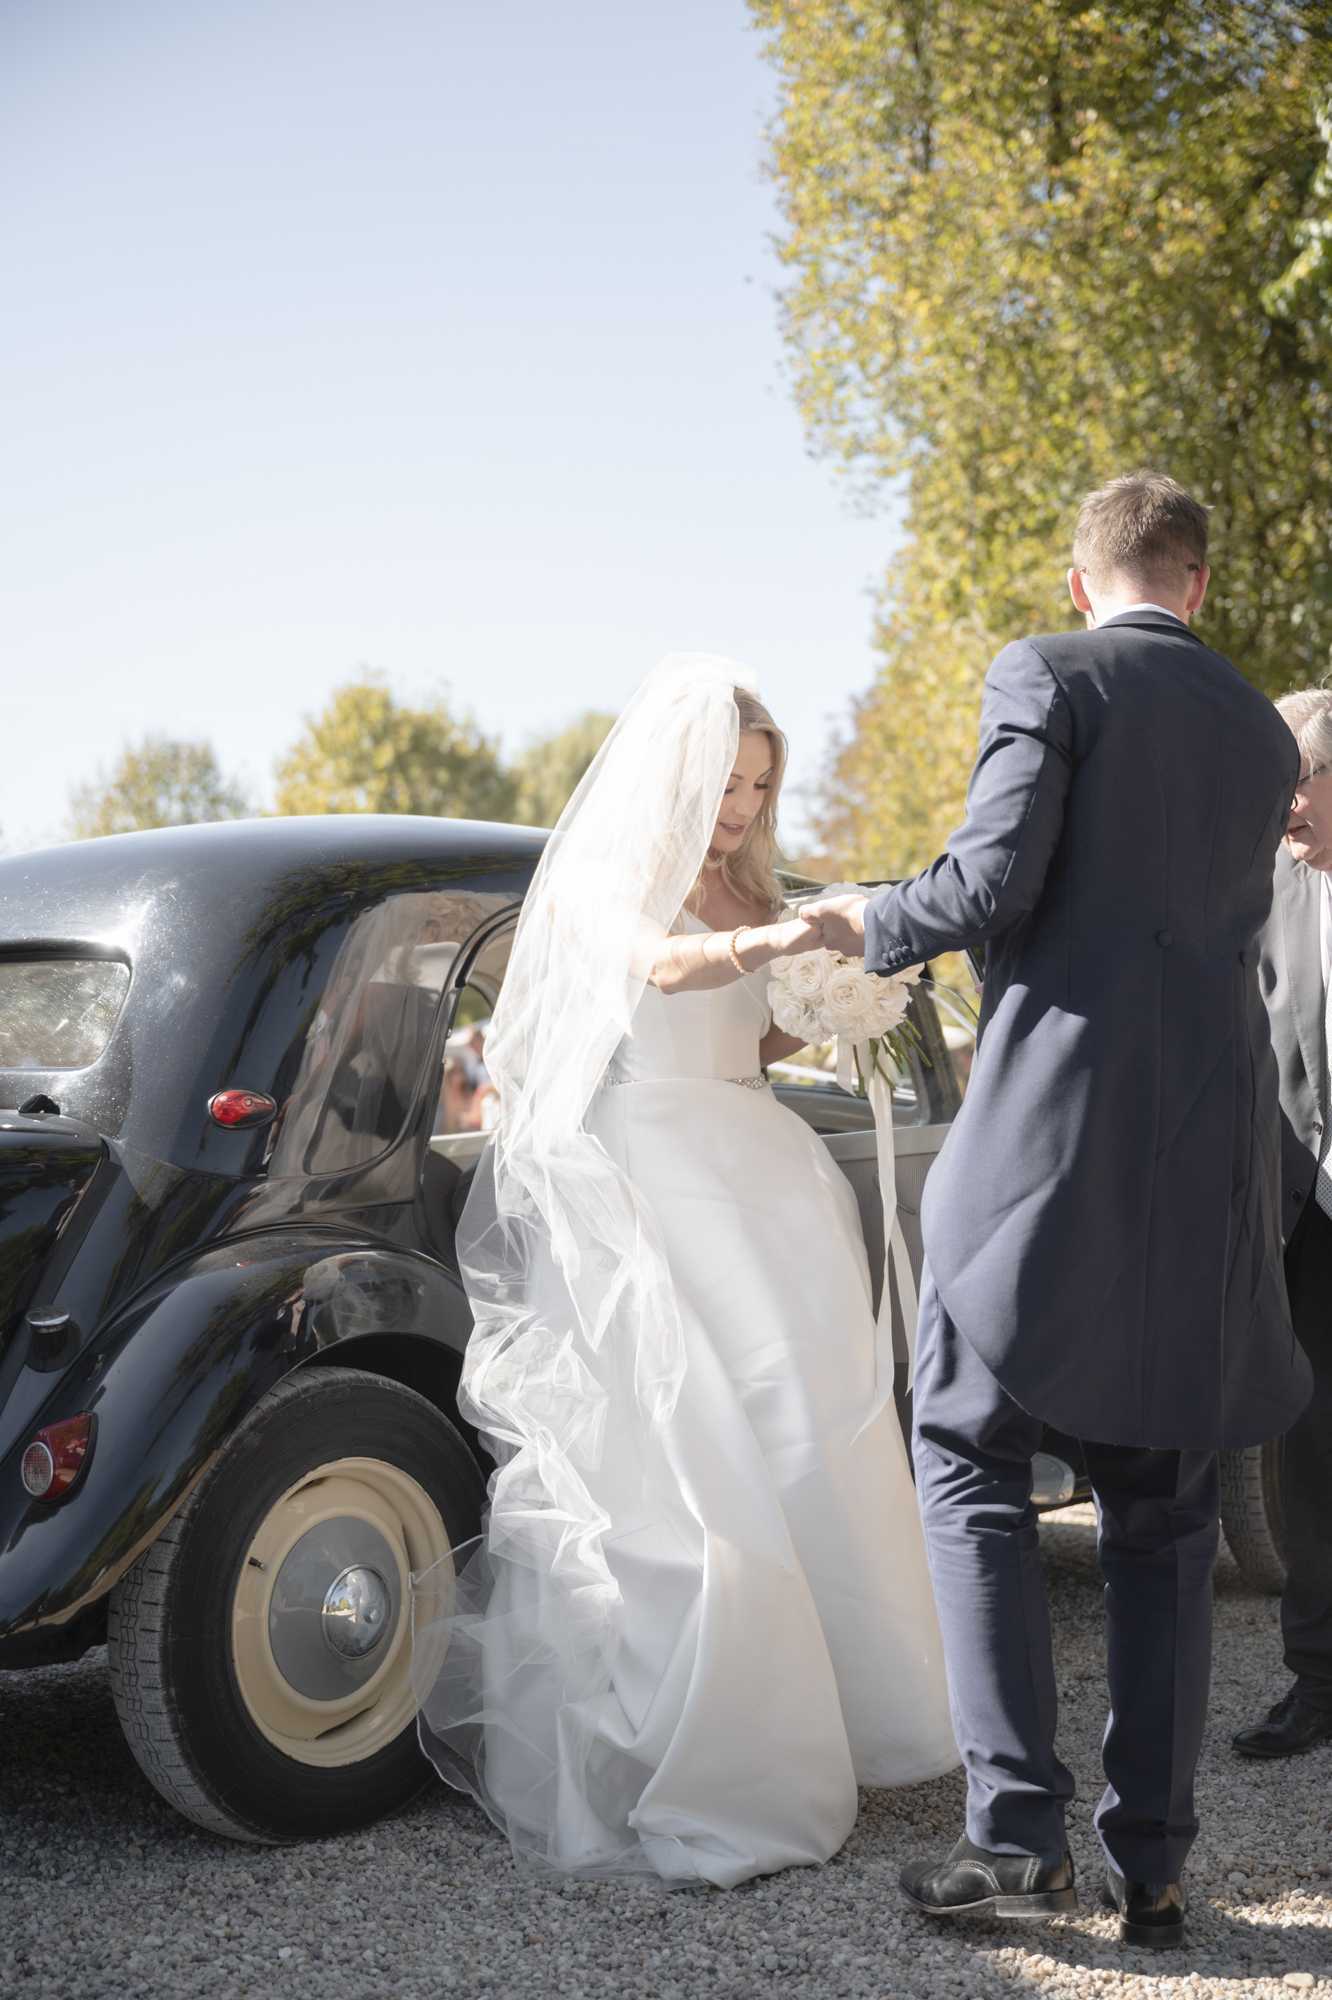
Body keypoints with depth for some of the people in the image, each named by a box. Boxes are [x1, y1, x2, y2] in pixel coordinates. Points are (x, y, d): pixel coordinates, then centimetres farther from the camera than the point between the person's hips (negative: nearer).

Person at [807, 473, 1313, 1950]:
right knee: (1161, 1518, 11)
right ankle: (1152, 1864, 13)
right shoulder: (1261, 733, 16)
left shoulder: (1046, 677, -2)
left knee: (970, 1464, 5)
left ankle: (1017, 1829, -2)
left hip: (1054, 1131, -5)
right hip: (1212, 1156, 6)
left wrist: (872, 926, 6)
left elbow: (995, 880, -14)